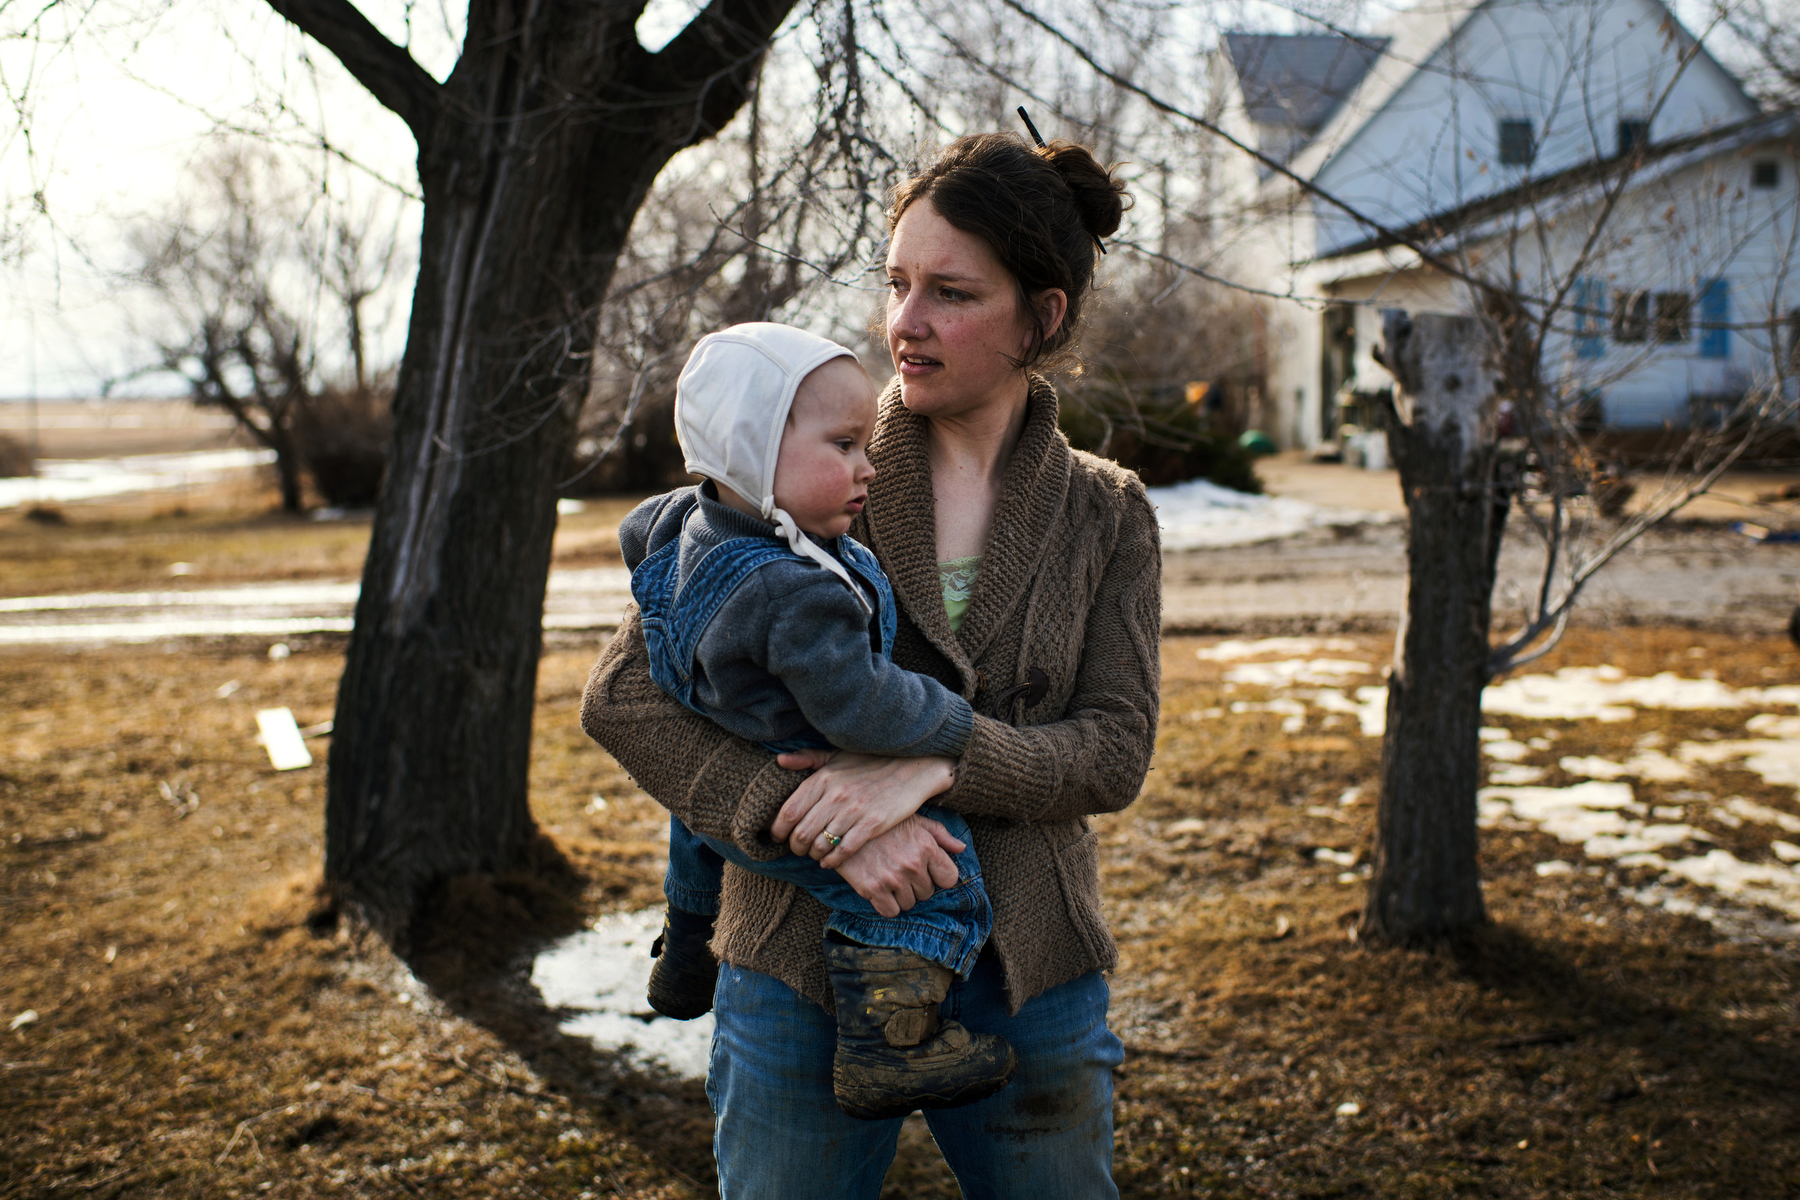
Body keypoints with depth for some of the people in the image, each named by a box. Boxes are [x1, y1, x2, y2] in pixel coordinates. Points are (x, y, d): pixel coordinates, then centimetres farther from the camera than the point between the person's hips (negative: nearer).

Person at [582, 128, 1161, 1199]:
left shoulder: (1107, 516, 2)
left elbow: (1116, 751, -7)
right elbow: (625, 695, -10)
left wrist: (933, 759, -25)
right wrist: (813, 817, -24)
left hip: (1026, 977, 2)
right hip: (804, 974, -1)